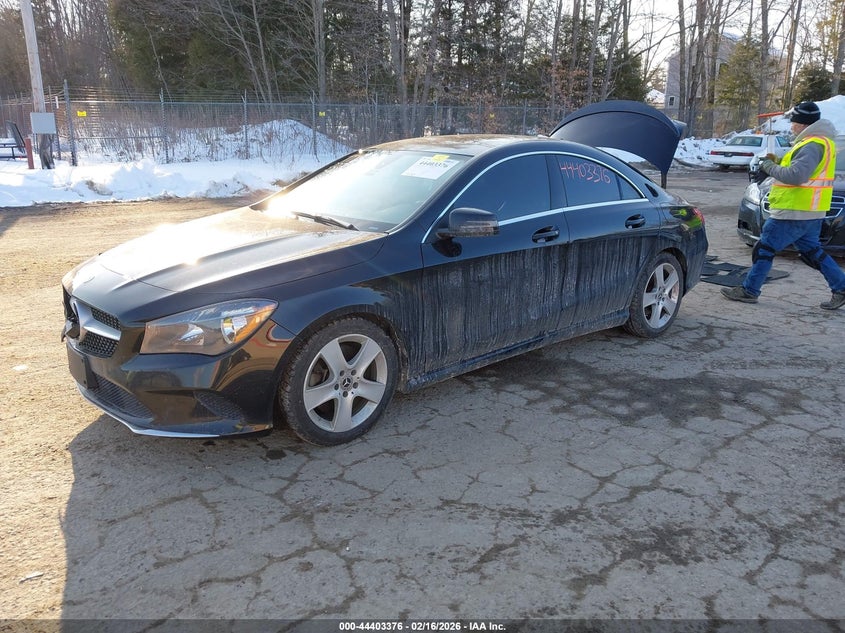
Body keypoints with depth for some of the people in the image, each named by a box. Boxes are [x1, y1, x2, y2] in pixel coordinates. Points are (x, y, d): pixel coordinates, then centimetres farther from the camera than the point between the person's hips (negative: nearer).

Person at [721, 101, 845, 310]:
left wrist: (769, 167, -16)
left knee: (765, 249, -1)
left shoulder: (812, 146, -19)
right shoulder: (821, 142, 15)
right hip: (811, 213, 10)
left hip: (794, 213, -10)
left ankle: (748, 291, 5)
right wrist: (779, 162, 9)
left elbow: (796, 175, -29)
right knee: (812, 251, 18)